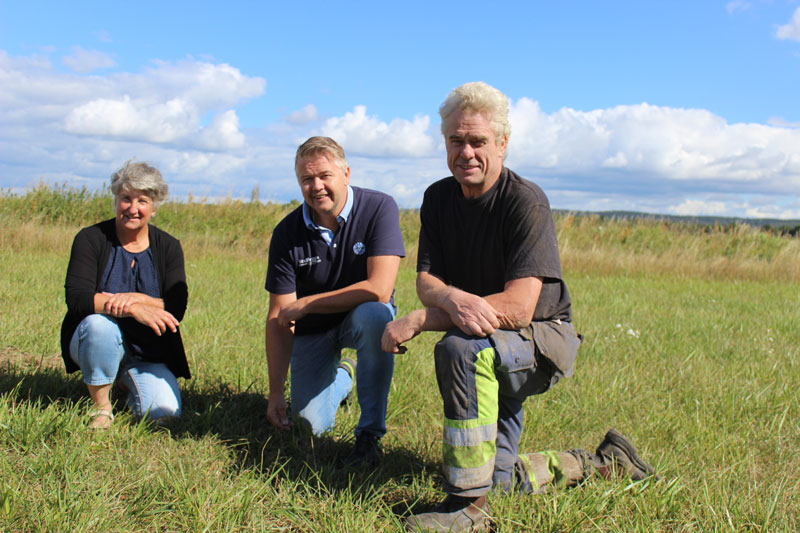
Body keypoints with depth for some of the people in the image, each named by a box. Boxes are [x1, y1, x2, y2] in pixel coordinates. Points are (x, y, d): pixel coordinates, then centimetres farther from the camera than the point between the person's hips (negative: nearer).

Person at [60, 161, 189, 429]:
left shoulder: (168, 247, -1)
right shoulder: (91, 239, -7)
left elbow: (177, 308, -9)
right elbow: (76, 298, -20)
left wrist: (137, 299, -28)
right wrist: (133, 310, -32)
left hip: (149, 353, 2)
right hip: (97, 342, -2)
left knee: (165, 412, -20)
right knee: (99, 322, -36)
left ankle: (127, 384, 16)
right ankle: (100, 405, -12)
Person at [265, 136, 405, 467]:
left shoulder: (379, 208, -21)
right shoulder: (287, 233, -13)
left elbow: (379, 289, -30)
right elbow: (278, 318, -12)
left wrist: (304, 304, -24)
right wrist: (275, 393, -17)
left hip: (362, 317, -2)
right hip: (312, 330, 2)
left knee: (374, 315, -38)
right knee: (312, 424, -8)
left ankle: (370, 433, -22)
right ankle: (342, 375, 30)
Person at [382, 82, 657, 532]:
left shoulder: (526, 203, -22)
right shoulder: (438, 199, -1)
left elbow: (518, 307, -31)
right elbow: (426, 282, -7)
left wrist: (418, 321, -31)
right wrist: (452, 298, -34)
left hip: (541, 341, -7)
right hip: (491, 353, 7)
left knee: (460, 349, -38)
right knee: (496, 478, 6)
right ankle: (602, 463, 30)